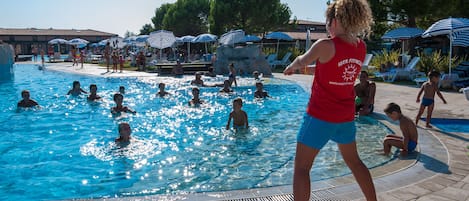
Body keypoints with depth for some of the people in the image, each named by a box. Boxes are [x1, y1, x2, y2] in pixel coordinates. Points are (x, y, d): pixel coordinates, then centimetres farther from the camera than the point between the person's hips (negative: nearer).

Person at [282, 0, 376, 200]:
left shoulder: (325, 45, -17)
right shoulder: (361, 47, 2)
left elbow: (301, 61, 0)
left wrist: (291, 67, 22)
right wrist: (309, 69, 25)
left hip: (320, 116, -7)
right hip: (346, 116, 7)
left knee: (301, 167, 3)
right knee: (354, 161, 26)